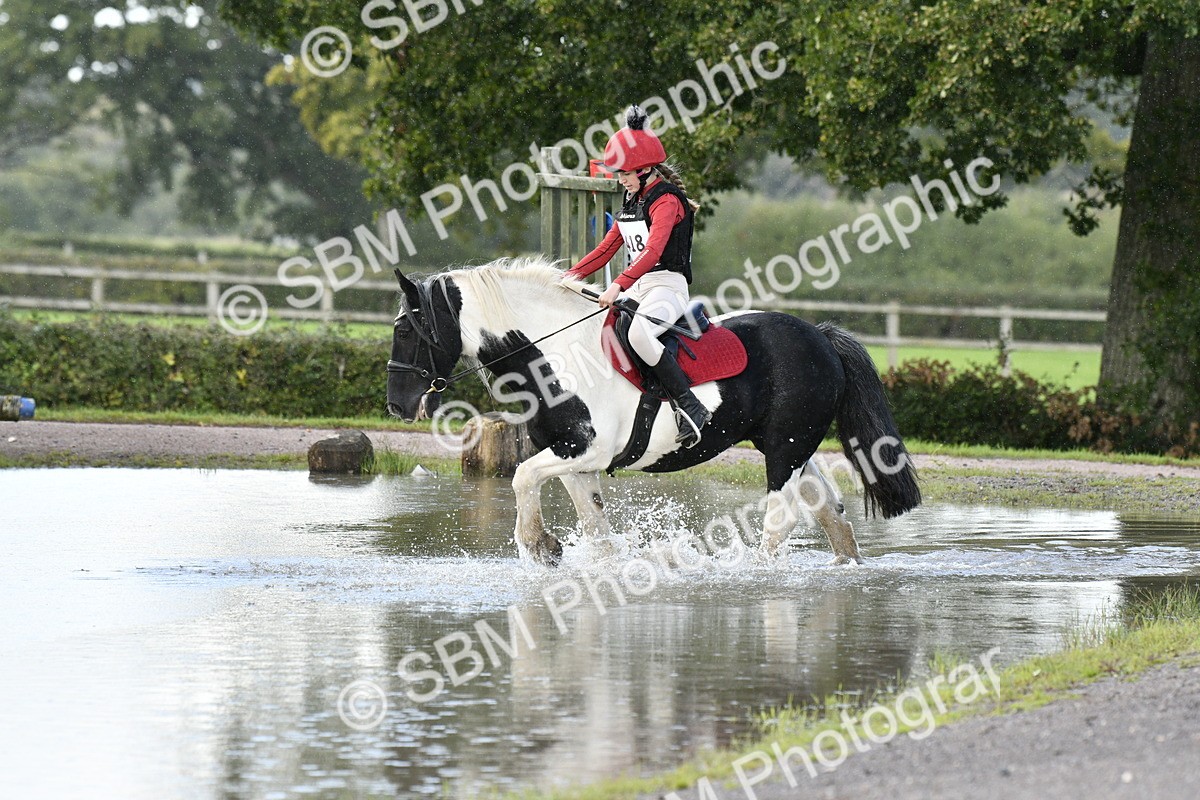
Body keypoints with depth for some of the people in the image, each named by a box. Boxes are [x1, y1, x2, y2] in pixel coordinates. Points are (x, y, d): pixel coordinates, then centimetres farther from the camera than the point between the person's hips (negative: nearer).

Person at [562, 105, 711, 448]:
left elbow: (652, 252, -27)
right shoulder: (632, 201, 16)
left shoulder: (667, 201, -13)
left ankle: (690, 407, -33)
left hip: (667, 285, -10)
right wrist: (572, 275, 7)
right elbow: (607, 248, 19)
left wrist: (619, 285, -38)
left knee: (638, 334, -36)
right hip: (637, 287, 10)